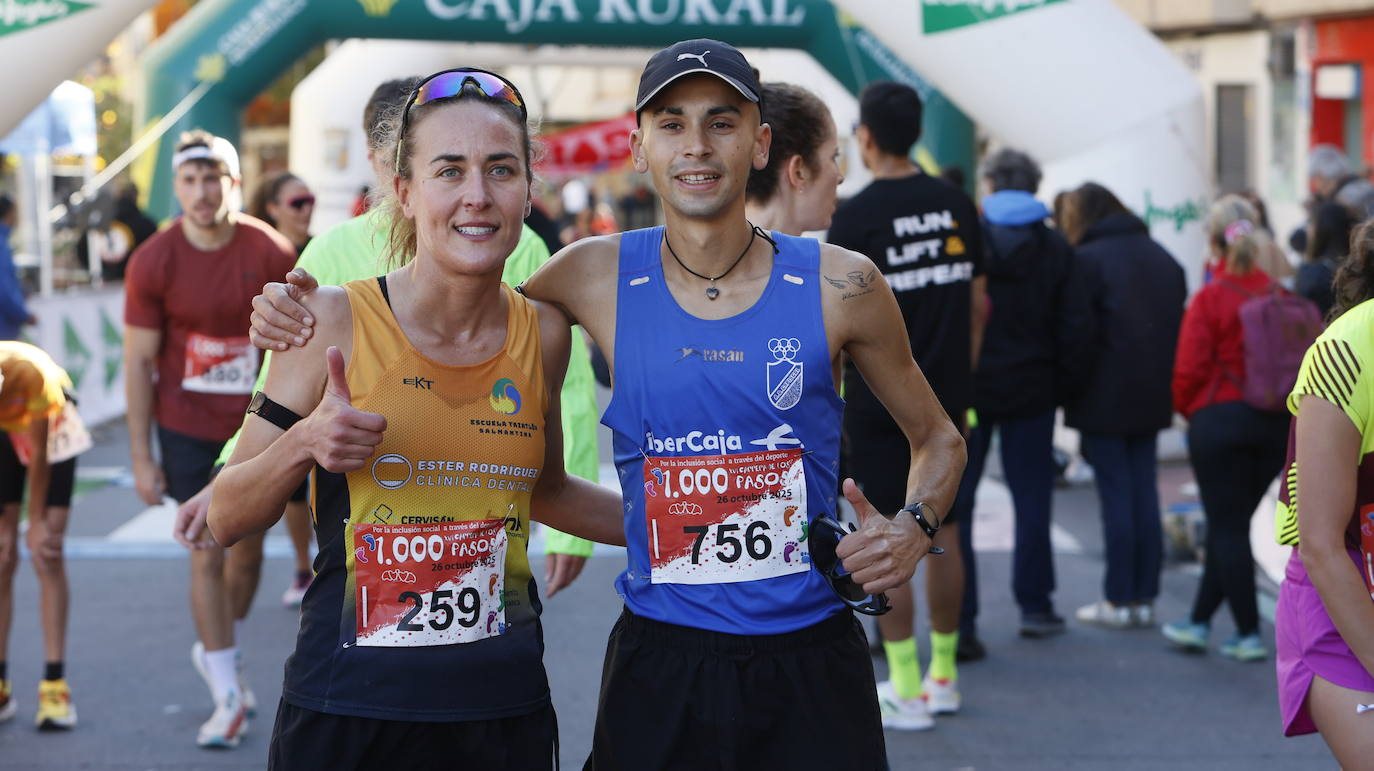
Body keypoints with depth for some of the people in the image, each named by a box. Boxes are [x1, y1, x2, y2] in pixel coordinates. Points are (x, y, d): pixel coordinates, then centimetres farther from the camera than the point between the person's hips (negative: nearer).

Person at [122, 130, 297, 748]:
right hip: (187, 429, -2)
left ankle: (215, 652, 38)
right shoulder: (153, 262, -11)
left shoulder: (271, 253, -8)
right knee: (207, 553, -5)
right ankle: (228, 696, 3)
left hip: (256, 425, 2)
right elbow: (138, 361, -7)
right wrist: (141, 457, -8)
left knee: (248, 550, 12)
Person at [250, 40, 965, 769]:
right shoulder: (599, 277, -1)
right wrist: (313, 312, -3)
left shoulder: (838, 283, -3)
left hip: (811, 658, 0)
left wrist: (912, 526, -8)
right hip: (660, 658, 0)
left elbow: (937, 438, 12)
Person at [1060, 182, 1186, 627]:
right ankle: (1145, 597, 10)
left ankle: (1119, 600, 1)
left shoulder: (1088, 259, -9)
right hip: (1151, 395, 6)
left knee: (1115, 495, -2)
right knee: (1144, 491, 9)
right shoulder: (1162, 258, 12)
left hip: (1105, 397, -6)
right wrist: (1166, 381, 16)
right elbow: (1180, 321, 14)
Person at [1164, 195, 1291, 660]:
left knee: (1228, 528, 3)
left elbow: (1190, 369, -10)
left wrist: (1187, 409, 9)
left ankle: (1249, 634, 1)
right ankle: (1199, 622, 23)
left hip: (1219, 420, -5)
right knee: (1231, 523, 15)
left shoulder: (1210, 298, -12)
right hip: (1275, 424, 5)